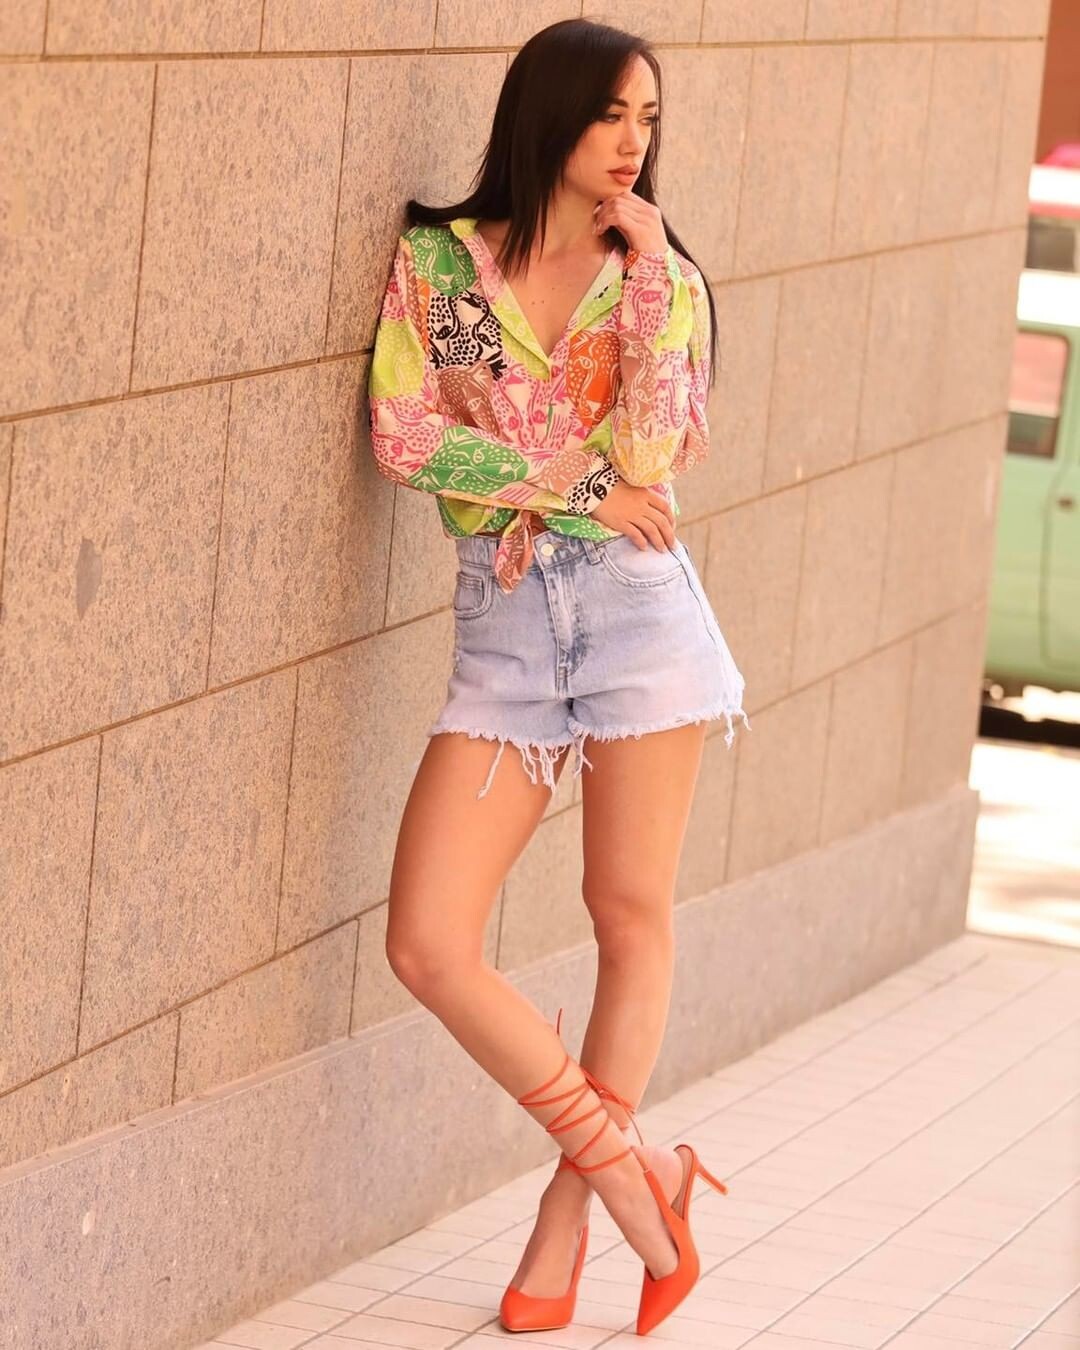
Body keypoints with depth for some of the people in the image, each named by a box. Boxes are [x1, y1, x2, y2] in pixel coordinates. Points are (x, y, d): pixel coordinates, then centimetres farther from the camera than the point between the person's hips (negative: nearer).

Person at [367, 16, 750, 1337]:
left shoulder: (656, 272, 8)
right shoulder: (438, 260, 6)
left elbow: (655, 445, -8)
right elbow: (403, 434, -5)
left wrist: (646, 265, -9)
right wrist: (580, 488, -6)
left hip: (636, 601, 0)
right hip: (502, 620, 0)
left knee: (632, 916, 3)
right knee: (428, 944, -9)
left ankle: (566, 1224, 15)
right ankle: (630, 1166, 7)